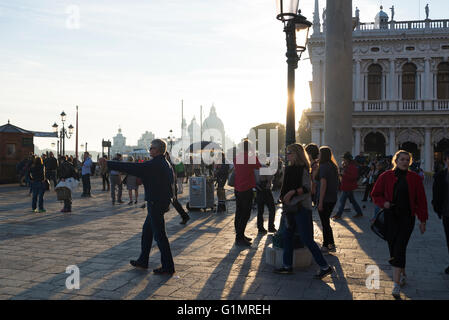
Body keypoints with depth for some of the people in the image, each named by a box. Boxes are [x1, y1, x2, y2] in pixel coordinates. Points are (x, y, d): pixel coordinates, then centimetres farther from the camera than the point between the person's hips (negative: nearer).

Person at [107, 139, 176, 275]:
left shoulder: (154, 165, -20)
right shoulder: (166, 163, 9)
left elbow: (130, 167, -21)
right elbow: (172, 180, 19)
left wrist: (108, 164, -15)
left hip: (156, 204, -10)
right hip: (163, 201, 10)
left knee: (159, 235, -3)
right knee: (147, 230, 19)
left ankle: (168, 267, 4)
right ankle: (143, 261, 28)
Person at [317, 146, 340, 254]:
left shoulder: (323, 166, -15)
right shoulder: (333, 166, 10)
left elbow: (323, 184, -19)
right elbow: (336, 182, 16)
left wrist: (320, 202, -18)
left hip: (325, 199, -8)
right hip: (333, 199, 8)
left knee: (325, 223, 2)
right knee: (326, 222, 18)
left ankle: (326, 246, 10)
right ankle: (331, 245, 23)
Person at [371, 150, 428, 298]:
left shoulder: (415, 178, 1)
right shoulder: (386, 176, 2)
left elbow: (421, 200, 5)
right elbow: (375, 194, 10)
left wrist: (423, 220, 4)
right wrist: (383, 203, -10)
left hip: (407, 218, -2)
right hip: (391, 217, 2)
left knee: (400, 248, -11)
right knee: (393, 248, 6)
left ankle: (396, 284, -9)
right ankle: (403, 275, 31)